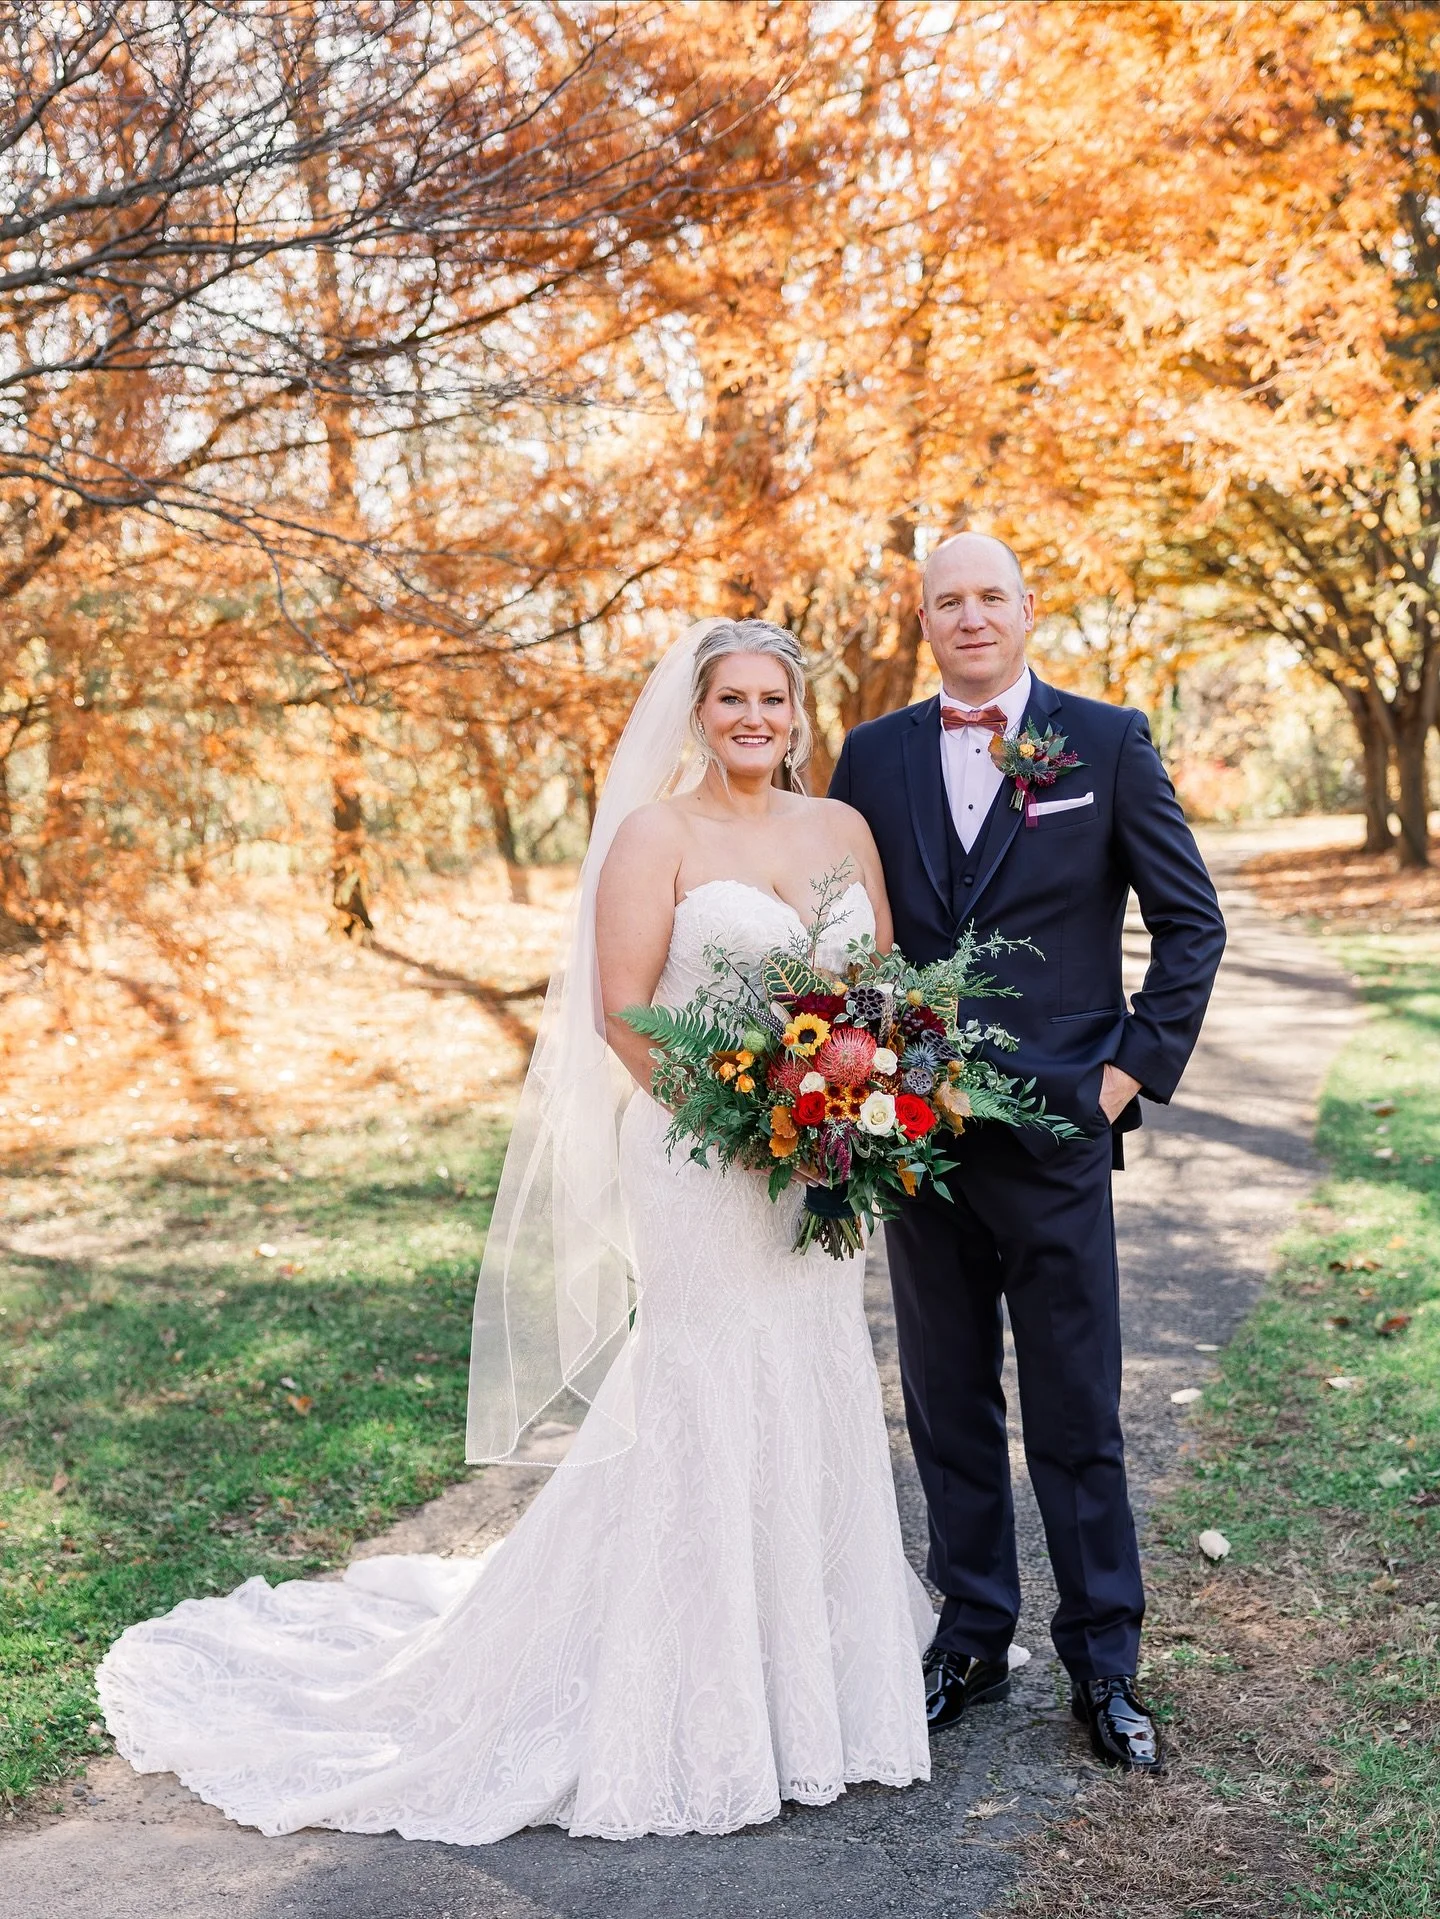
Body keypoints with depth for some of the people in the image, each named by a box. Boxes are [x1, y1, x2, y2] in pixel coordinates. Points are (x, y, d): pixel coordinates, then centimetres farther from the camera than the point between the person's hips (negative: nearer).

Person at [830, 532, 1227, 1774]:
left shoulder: (1106, 741, 0)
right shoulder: (874, 755, 8)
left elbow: (1192, 919, 2)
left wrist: (1138, 1067, -4)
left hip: (1056, 1128, -3)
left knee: (1077, 1419, 5)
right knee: (949, 1412, 13)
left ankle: (1105, 1664, 20)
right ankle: (973, 1639, 28)